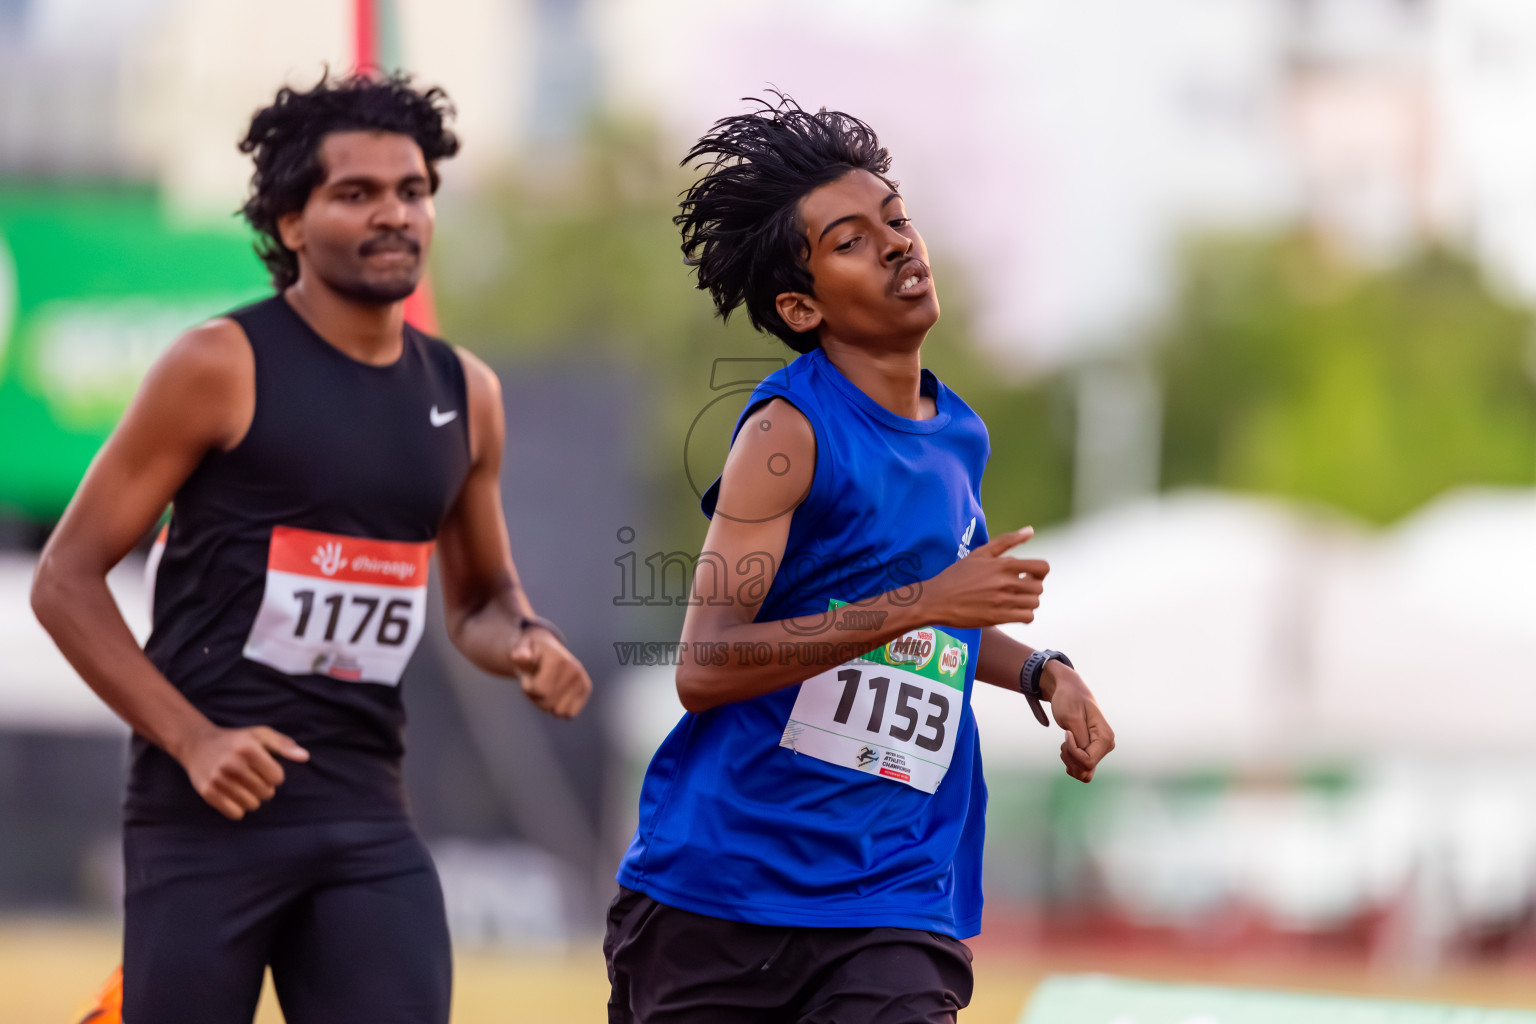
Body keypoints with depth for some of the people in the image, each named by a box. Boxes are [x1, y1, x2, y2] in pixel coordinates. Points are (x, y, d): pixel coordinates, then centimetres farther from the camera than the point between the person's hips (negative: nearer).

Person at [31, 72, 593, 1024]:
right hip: (213, 803, -5)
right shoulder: (223, 368, -7)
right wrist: (191, 739, -16)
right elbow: (67, 579, -6)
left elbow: (480, 598, 26)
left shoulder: (464, 394, 10)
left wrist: (527, 643, 1)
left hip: (369, 812, 5)